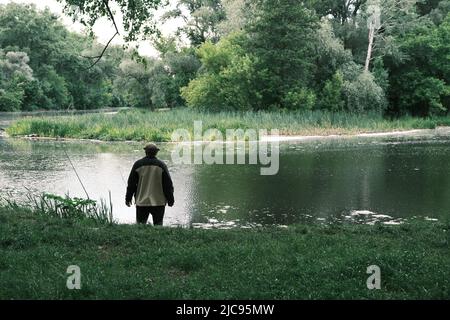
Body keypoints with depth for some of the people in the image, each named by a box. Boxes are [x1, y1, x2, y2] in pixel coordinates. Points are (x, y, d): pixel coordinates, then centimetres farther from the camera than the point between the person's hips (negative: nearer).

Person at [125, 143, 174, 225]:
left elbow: (131, 183, 3)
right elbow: (168, 184, 0)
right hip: (158, 202, 0)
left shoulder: (138, 164, -2)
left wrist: (128, 198, 12)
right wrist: (170, 200, 9)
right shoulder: (161, 165, -3)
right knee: (158, 225, 7)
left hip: (142, 202, 0)